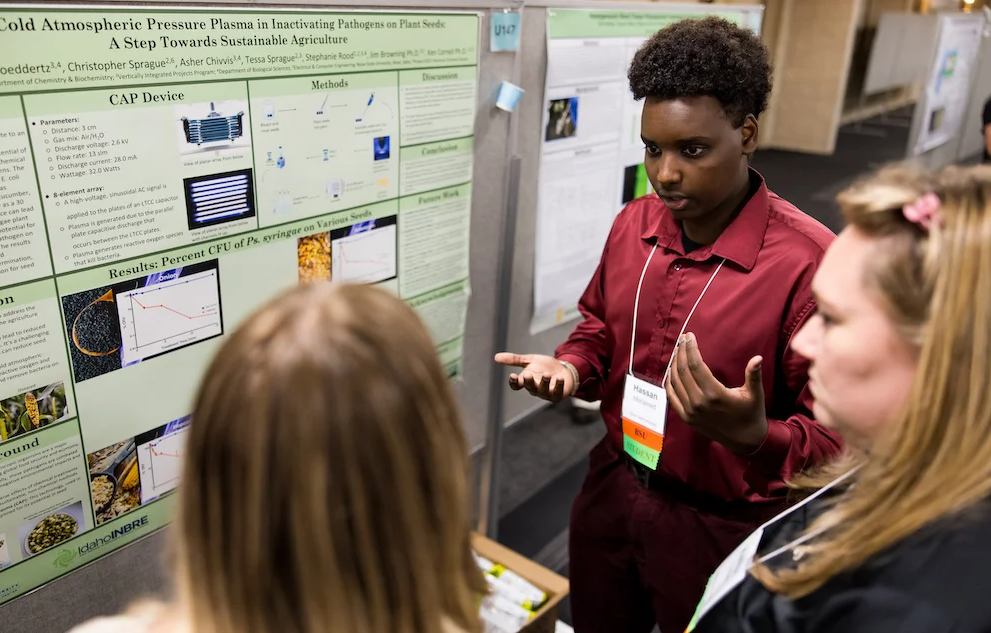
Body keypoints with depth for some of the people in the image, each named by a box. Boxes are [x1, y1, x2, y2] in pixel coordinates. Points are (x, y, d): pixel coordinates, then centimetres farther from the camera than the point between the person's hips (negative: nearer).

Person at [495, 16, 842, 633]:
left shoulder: (811, 262, -24)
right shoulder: (633, 223, -3)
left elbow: (838, 436, -19)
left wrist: (755, 438, -38)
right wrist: (568, 368, -7)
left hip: (719, 528, -5)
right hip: (611, 492, 6)